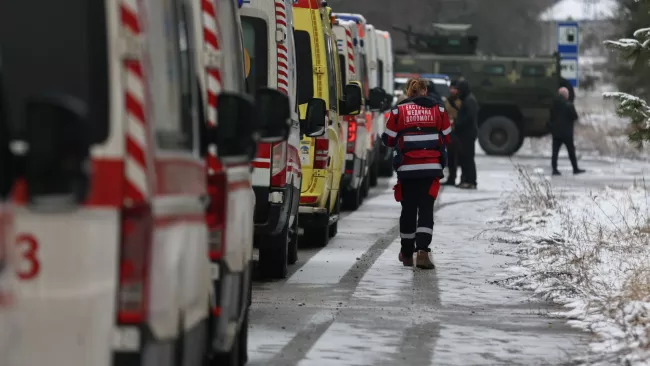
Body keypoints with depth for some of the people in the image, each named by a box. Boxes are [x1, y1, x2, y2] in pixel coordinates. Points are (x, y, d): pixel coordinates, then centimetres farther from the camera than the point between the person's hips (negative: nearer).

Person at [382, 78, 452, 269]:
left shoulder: (398, 110, 0)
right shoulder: (438, 109, 4)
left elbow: (388, 139, 3)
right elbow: (447, 137, 10)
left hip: (407, 168, 0)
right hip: (431, 167, 0)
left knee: (408, 209, 11)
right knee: (426, 208, -2)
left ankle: (407, 253, 20)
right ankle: (422, 250, -19)